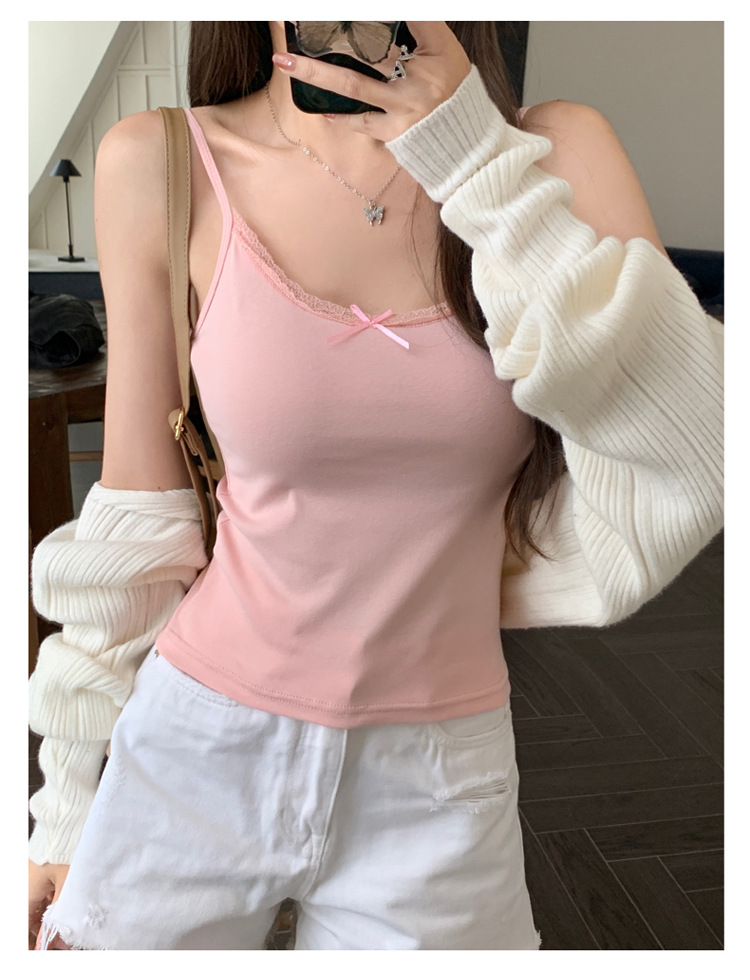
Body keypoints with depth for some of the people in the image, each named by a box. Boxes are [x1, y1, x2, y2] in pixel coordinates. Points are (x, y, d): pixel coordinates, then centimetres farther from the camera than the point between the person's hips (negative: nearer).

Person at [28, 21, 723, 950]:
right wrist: (65, 799, 6)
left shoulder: (554, 153, -6)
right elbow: (134, 516, -2)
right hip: (194, 757, 1)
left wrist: (476, 158, -20)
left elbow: (704, 466, -17)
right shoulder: (157, 163, -8)